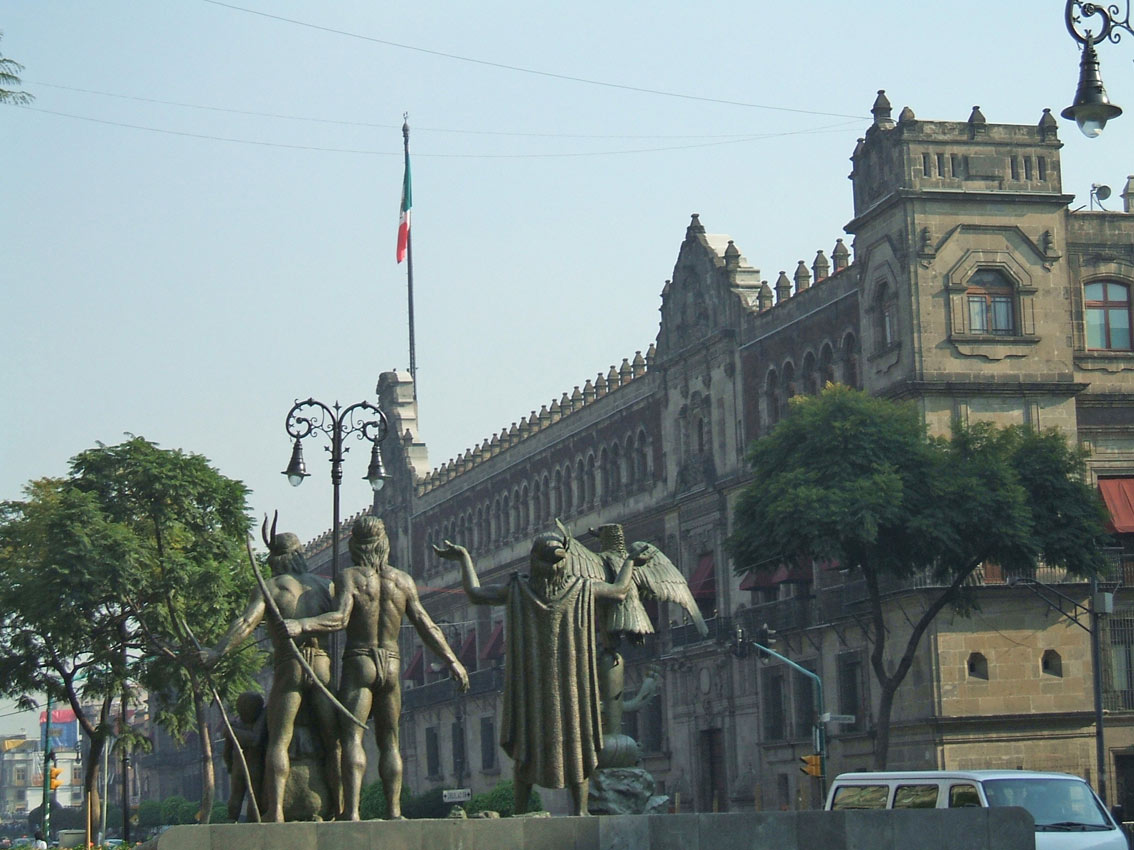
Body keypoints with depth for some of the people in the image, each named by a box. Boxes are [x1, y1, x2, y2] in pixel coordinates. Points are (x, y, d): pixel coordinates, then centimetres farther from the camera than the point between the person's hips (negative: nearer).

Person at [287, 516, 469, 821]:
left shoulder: (350, 577, -4)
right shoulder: (403, 580, 7)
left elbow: (340, 618, -19)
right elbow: (426, 626, 5)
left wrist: (301, 625, -27)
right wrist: (453, 661, 10)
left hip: (359, 663, -4)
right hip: (392, 665, 4)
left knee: (352, 736, -9)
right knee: (389, 742, 10)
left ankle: (352, 812, -22)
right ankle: (395, 812, 4)